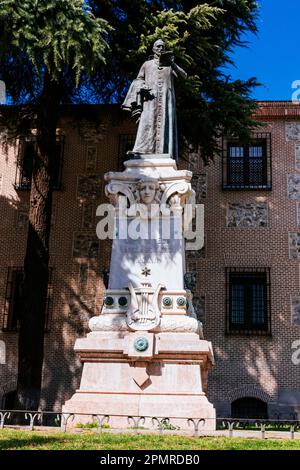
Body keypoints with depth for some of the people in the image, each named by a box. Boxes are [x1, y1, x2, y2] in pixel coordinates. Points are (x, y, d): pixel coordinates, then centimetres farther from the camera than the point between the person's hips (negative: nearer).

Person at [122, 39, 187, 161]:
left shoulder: (169, 64, 20)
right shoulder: (147, 64, 20)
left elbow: (184, 76, 8)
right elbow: (138, 80, 19)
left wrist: (173, 64, -5)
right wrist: (142, 86, -4)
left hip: (166, 98, 1)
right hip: (151, 98, -1)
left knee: (165, 123, -11)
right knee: (148, 123, -17)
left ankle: (163, 154, -18)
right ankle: (142, 152, -28)